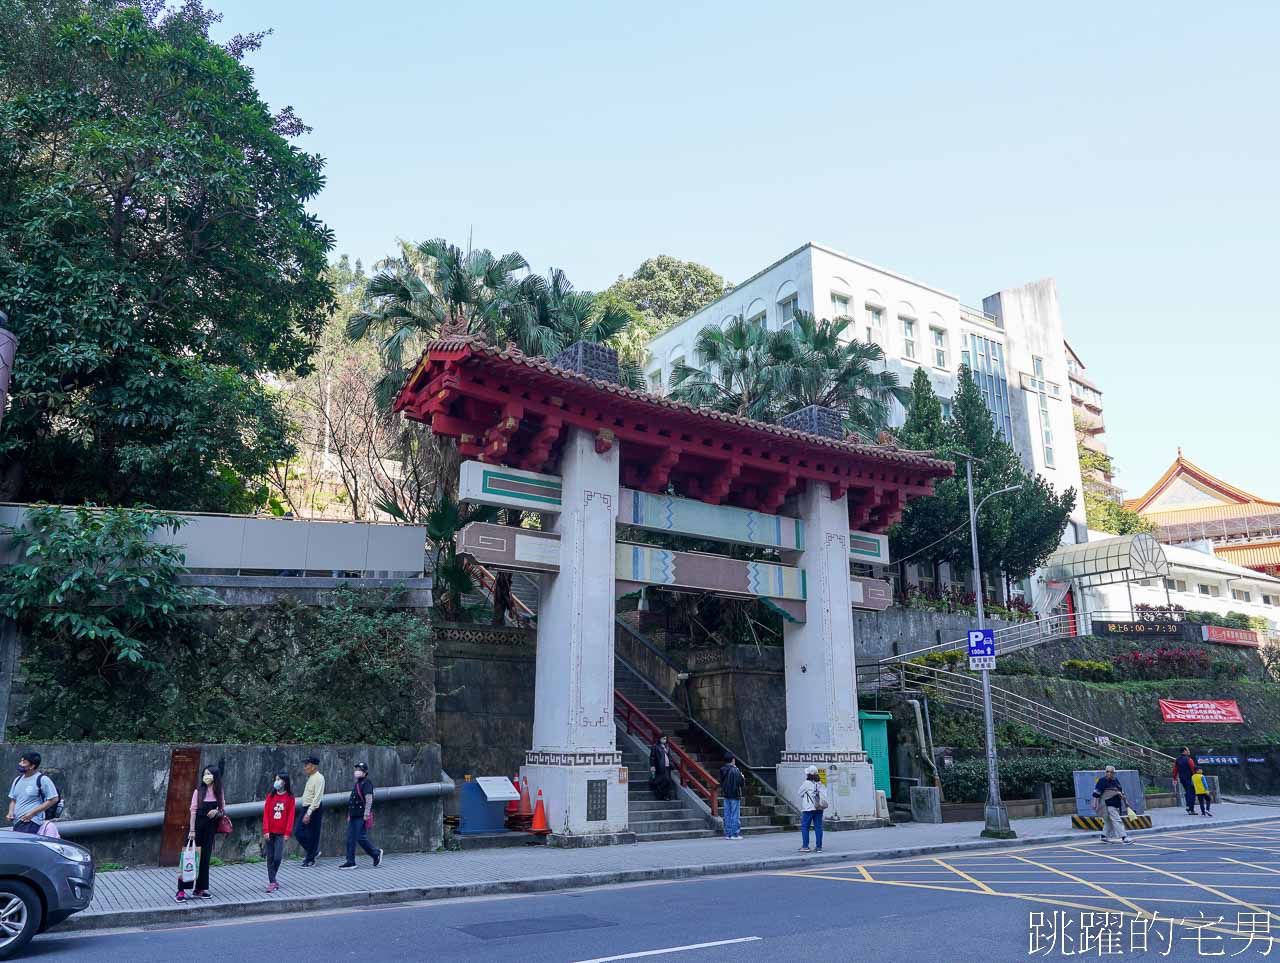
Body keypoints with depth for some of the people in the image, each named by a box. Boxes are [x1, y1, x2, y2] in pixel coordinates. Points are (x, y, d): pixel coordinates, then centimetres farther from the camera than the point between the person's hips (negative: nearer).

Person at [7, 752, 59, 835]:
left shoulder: (42, 779, -7)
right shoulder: (17, 779, 16)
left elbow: (53, 799, -9)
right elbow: (13, 799, 26)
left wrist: (32, 813, -13)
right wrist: (11, 812, 5)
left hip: (31, 822, -8)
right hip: (17, 822, 8)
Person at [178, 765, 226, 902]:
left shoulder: (219, 792, 4)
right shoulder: (199, 791, -5)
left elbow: (223, 811, 9)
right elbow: (193, 810, -8)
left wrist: (217, 812, -14)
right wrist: (192, 830, -13)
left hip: (210, 829, 3)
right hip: (197, 826, -3)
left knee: (205, 858, 7)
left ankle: (200, 888, 16)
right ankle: (181, 890, -1)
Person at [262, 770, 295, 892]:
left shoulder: (289, 798, 0)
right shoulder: (270, 796, 4)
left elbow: (290, 816, -1)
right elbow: (265, 814, 0)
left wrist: (287, 832, -7)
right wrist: (265, 830, -7)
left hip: (281, 833, -2)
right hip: (269, 832, 2)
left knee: (277, 858, -6)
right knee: (270, 858, 5)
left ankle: (271, 880, 12)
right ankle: (272, 882, 12)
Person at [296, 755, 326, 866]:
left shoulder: (318, 778, -15)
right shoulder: (310, 777, 14)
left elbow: (317, 798, -21)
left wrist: (309, 813, -25)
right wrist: (306, 812, 17)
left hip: (314, 810, -10)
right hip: (306, 808, 10)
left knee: (312, 835, -1)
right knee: (298, 832, 10)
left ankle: (310, 860, 10)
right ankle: (313, 851, 24)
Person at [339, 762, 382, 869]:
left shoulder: (366, 783, -11)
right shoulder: (357, 783, 18)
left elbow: (369, 799, -19)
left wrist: (366, 814, -23)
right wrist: (349, 815, 22)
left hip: (361, 817, -9)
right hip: (354, 816, 9)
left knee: (361, 838, -7)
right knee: (350, 839, 7)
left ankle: (376, 854, 9)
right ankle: (350, 862, 14)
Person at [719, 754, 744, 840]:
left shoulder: (722, 770, 5)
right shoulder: (735, 770, -15)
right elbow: (741, 783, -17)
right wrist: (742, 777, 2)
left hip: (726, 795, 6)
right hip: (735, 795, -6)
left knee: (727, 815, 10)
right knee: (735, 815, 1)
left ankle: (727, 834, 12)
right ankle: (735, 834, 2)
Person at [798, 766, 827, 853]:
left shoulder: (806, 783, -9)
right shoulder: (820, 784, 7)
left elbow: (800, 793, 3)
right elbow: (825, 796, 8)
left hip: (809, 808, -5)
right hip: (819, 808, 5)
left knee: (804, 827, 3)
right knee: (818, 827, 6)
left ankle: (805, 846, -1)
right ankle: (819, 847, 6)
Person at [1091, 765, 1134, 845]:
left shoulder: (1115, 780, 14)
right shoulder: (1102, 781, -11)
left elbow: (1121, 792, 25)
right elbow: (1096, 793, -13)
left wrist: (1125, 801, 24)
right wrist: (1095, 803, -17)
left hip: (1116, 805, 8)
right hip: (1108, 805, -8)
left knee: (1109, 821, 15)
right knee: (1117, 820, -13)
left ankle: (1104, 836, 26)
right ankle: (1124, 838, -14)